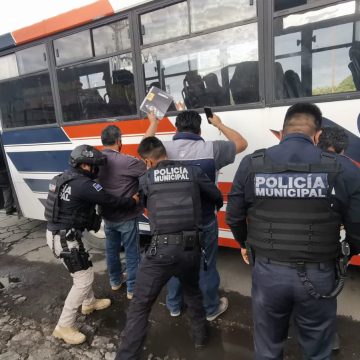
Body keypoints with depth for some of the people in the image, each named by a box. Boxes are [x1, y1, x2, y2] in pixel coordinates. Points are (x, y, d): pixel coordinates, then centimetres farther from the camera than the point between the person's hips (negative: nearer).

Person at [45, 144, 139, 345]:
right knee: (84, 279, -1)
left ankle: (89, 303, 44)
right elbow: (111, 201, -18)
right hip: (65, 239, -10)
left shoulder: (65, 177, 7)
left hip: (58, 233, 10)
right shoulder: (84, 184, -23)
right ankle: (64, 327, 12)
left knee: (85, 268, 25)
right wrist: (134, 201, -3)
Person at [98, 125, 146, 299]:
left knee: (112, 249, 22)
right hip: (126, 217, -6)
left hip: (107, 215, 7)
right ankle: (133, 289, 24)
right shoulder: (126, 161, -27)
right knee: (132, 253, 10)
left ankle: (115, 281, 41)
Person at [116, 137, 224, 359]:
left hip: (162, 250, -3)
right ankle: (200, 335, 50)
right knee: (193, 292, 32)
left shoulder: (146, 179, 1)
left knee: (140, 307, 12)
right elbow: (217, 197, 13)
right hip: (192, 248, 4)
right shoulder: (193, 171, 3)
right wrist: (215, 208, 37)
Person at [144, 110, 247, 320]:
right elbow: (242, 143, 2)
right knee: (206, 266, 17)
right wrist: (219, 124, 12)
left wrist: (153, 123, 25)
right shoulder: (211, 149, -16)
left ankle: (174, 306, 42)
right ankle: (211, 308, 38)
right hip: (204, 222, -2)